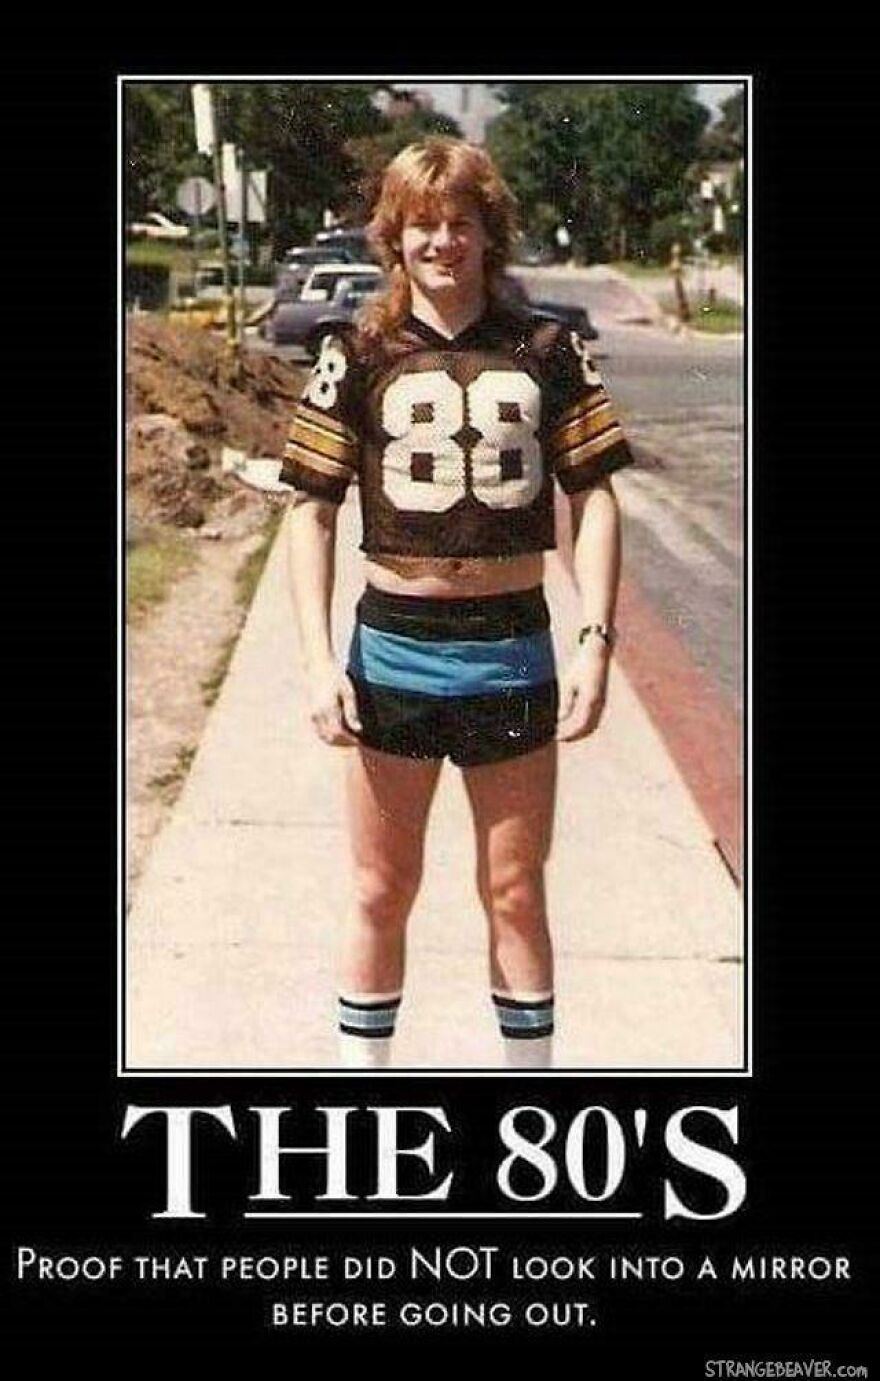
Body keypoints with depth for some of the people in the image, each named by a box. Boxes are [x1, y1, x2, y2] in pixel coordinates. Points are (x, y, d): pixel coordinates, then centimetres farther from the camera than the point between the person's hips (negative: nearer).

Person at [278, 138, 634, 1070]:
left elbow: (593, 498, 1)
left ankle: (532, 1068, 27)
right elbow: (312, 509, -1)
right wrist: (318, 661, -9)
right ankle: (361, 1067, 26)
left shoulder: (548, 352, 0)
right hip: (393, 649, 0)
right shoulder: (361, 356, -2)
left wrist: (596, 640, -8)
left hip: (514, 649, 1)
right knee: (382, 891, 11)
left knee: (516, 892, 12)